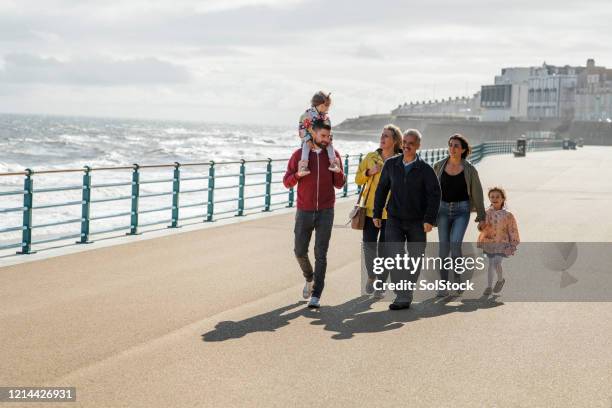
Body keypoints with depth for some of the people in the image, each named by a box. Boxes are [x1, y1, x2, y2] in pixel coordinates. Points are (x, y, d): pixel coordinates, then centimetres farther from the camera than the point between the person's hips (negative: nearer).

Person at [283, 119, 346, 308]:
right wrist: (298, 174, -20)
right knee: (300, 251, 6)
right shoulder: (299, 154, -1)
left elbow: (339, 184, 3)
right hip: (304, 212, 1)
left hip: (325, 212, -1)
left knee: (321, 254, -4)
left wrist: (337, 170, -16)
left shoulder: (333, 155, 2)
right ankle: (309, 278, 36)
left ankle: (316, 296, 0)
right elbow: (287, 182, 0)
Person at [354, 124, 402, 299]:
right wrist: (369, 172, -9)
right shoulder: (370, 157, 6)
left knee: (385, 248, 1)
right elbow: (358, 179, 9)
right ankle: (371, 276, 24)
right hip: (371, 209, 2)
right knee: (369, 245, -1)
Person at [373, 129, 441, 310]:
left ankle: (407, 291, 28)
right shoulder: (391, 164, 1)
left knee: (416, 257, 9)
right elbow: (382, 189, 10)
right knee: (393, 256, -14)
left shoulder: (425, 169, -6)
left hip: (417, 222, -1)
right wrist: (377, 214, 9)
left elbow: (435, 194, -7)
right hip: (394, 220, 1)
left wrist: (430, 219, -15)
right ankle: (402, 297, -13)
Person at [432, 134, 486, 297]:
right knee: (444, 247, -2)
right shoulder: (438, 166, 1)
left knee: (455, 244, -18)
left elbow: (477, 194, 2)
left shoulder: (470, 170, -4)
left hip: (462, 210, -2)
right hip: (443, 209, 2)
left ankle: (457, 276, 7)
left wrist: (481, 217, 3)